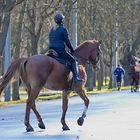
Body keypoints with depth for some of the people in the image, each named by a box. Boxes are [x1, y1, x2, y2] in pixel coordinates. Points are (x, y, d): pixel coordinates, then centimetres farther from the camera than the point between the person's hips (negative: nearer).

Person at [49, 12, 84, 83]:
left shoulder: (52, 30, 15)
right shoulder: (63, 29, -7)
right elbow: (67, 41, -7)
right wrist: (72, 49, 6)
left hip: (51, 50, 7)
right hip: (60, 50, -7)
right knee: (73, 61, 1)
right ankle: (75, 77, -14)